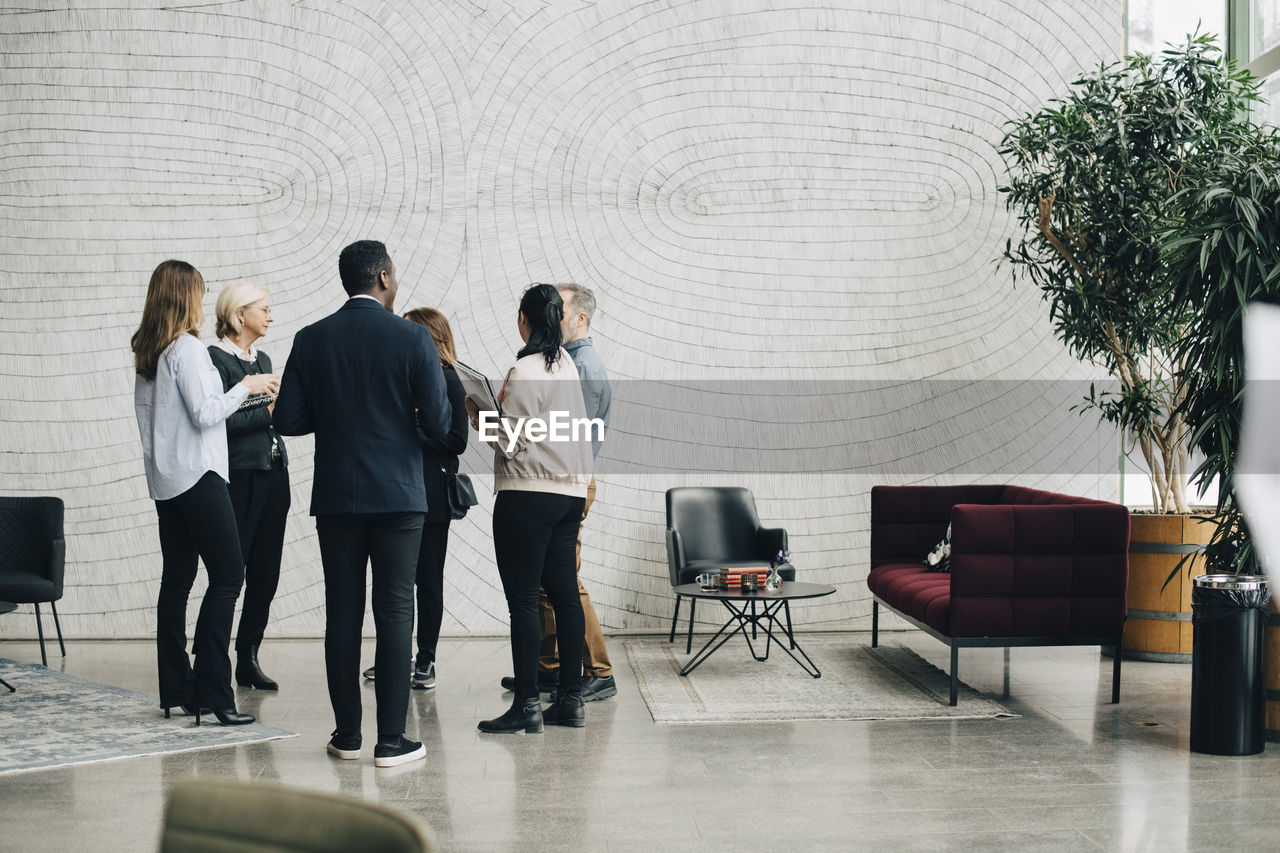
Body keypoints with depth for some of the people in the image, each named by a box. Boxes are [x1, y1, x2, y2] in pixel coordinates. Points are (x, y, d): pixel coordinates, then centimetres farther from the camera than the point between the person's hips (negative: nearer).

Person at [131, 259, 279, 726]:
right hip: (198, 476, -9)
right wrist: (246, 386, -4)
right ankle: (211, 689, -13)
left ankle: (175, 687, 12)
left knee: (177, 578, 10)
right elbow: (206, 413, -16)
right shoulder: (188, 348, -13)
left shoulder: (146, 352, 13)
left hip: (165, 480, 9)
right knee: (227, 574, -9)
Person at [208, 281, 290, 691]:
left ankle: (248, 659, 15)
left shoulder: (263, 360, 17)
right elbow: (219, 420, -16)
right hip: (240, 476, -8)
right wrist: (268, 412, -14)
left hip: (273, 473, 8)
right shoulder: (216, 359, -8)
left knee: (265, 573, 8)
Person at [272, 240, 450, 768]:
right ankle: (391, 741, 2)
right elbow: (438, 423, -9)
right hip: (397, 495, -3)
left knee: (341, 614, 9)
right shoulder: (412, 338, -7)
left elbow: (289, 421, 0)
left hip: (335, 497, 3)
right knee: (394, 613, 1)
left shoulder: (311, 340, 1)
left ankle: (347, 735, 15)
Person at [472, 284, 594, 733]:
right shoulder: (566, 364, 11)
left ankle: (527, 704, -4)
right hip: (569, 490, 8)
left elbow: (510, 440, -14)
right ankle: (571, 699, 14)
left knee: (523, 599, -5)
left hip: (527, 495, -8)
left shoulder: (525, 371, -14)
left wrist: (476, 412, -1)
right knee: (564, 593, 10)